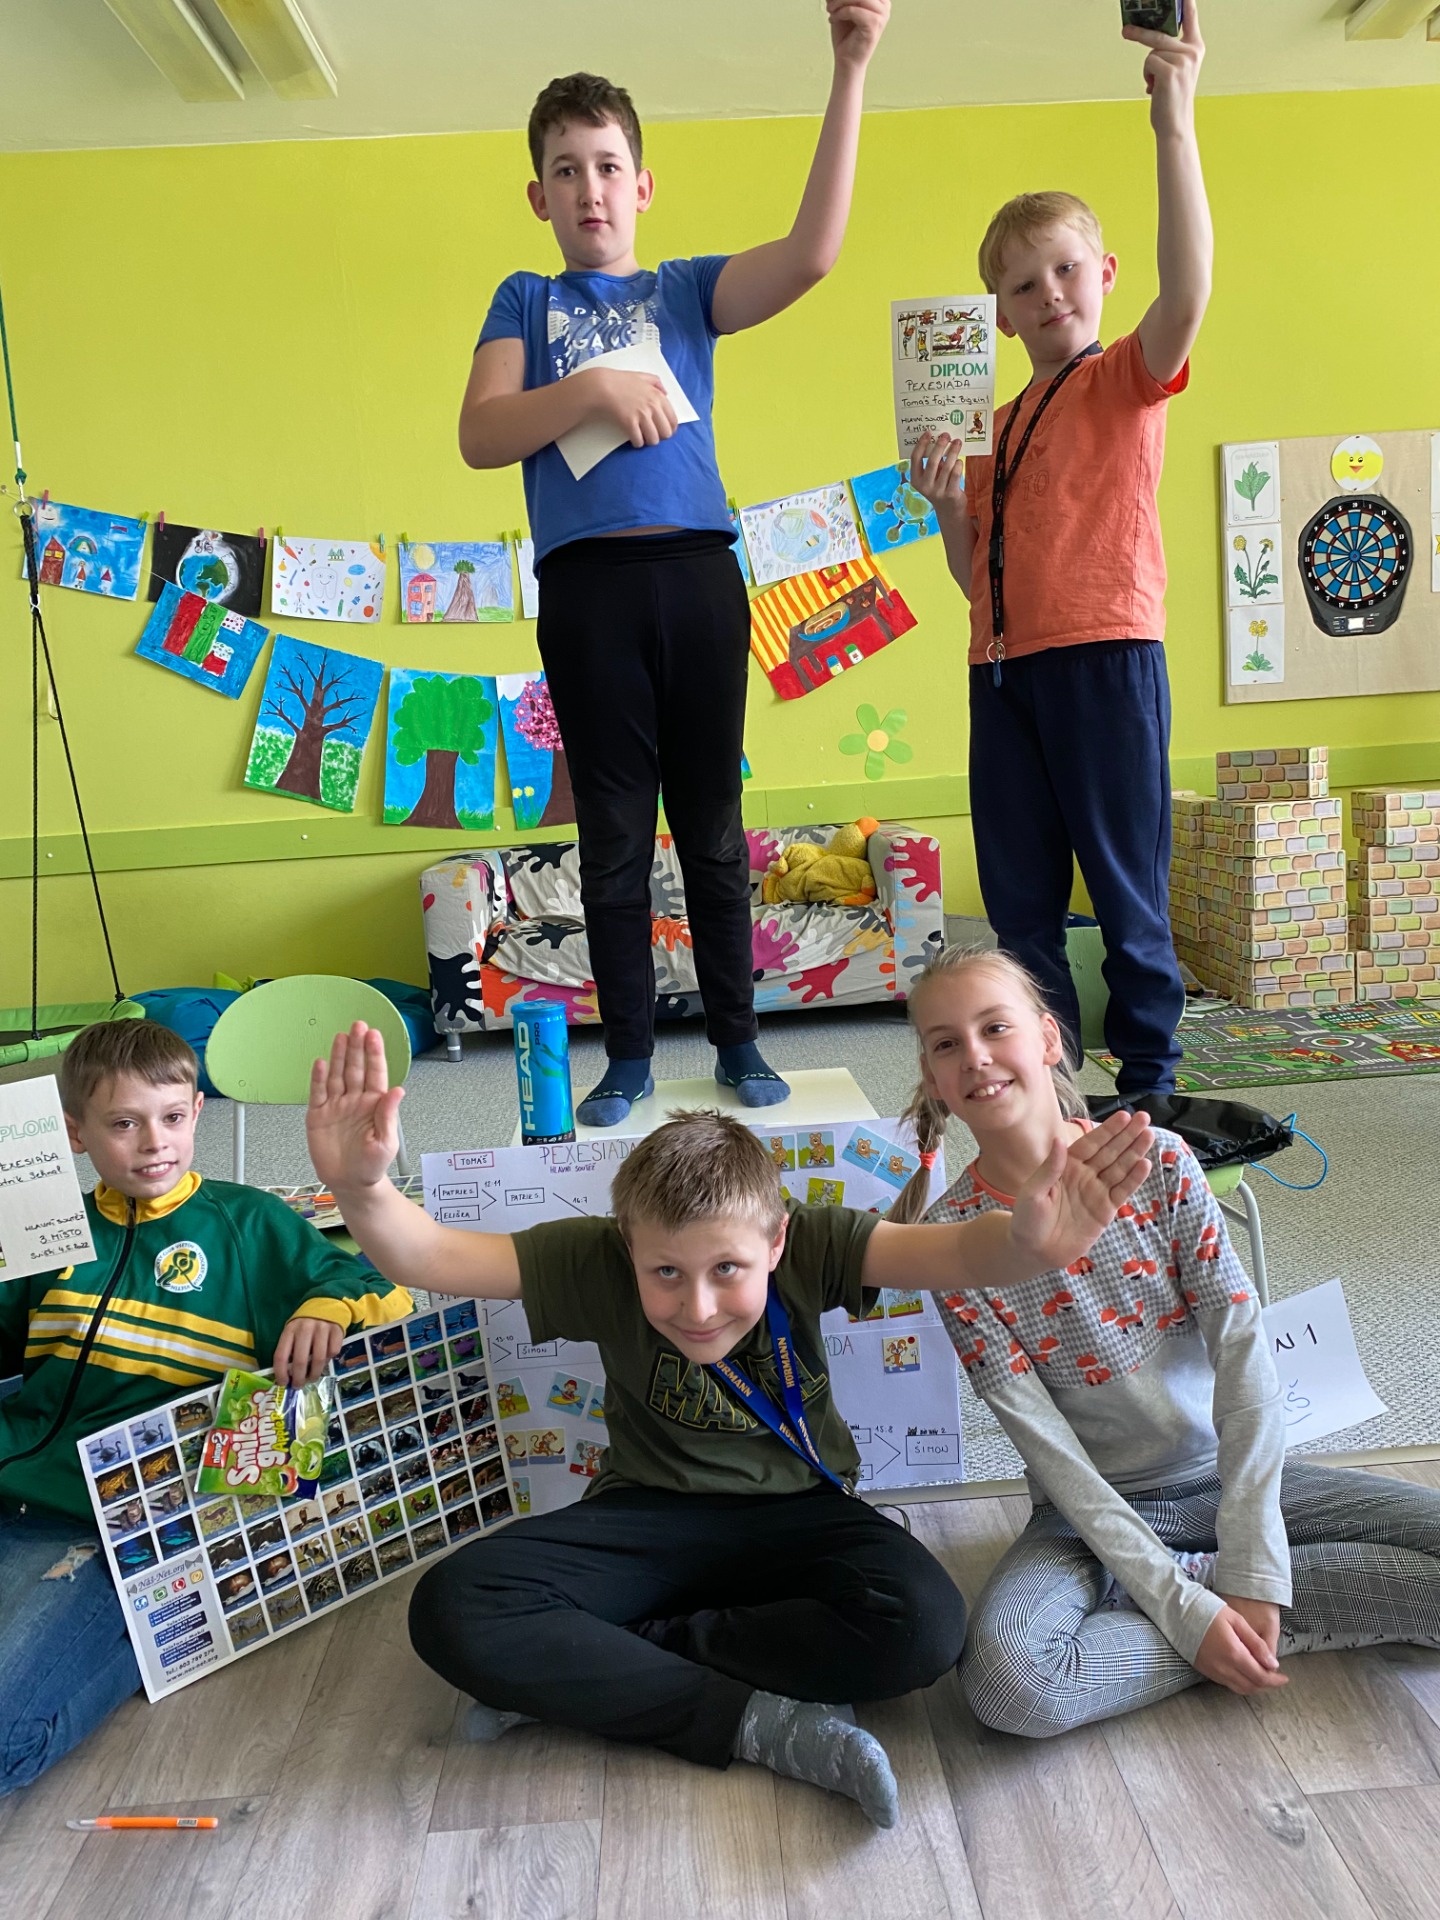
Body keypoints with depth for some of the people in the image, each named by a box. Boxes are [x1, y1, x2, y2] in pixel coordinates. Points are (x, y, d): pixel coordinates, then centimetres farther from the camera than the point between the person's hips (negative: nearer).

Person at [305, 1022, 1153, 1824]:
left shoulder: (809, 1247, -19)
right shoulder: (598, 1263, -17)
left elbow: (950, 1252, -35)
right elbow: (430, 1256, -24)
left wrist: (1021, 1246, -60)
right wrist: (362, 1189, -46)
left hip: (797, 1513, 0)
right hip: (650, 1518, 0)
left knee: (925, 1626, -32)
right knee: (452, 1611, -24)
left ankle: (581, 1674, -18)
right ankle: (756, 1723, -20)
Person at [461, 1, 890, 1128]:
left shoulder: (688, 289, 15)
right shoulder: (528, 301, 16)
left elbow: (812, 253, -1)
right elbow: (480, 436, 3)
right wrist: (592, 389, -10)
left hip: (697, 575, 0)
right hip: (586, 584, 0)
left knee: (712, 825, 4)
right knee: (614, 834, 3)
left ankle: (737, 1039, 16)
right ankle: (629, 1054, 14)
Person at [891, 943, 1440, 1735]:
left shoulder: (1159, 1161, -10)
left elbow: (1243, 1351, -13)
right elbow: (1048, 1448, -15)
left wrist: (1251, 1571, -19)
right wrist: (1183, 1610, -19)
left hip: (1227, 1475, 2)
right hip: (1095, 1513, -1)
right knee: (1005, 1679, -31)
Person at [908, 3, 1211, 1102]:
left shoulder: (1127, 381, 4)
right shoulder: (1001, 425, 20)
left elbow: (1188, 293, -19)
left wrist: (1173, 122, -23)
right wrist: (948, 503, 1)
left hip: (1104, 653, -6)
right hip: (1004, 668, 6)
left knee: (1125, 881, -2)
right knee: (1020, 900, 9)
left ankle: (1149, 1083, 10)